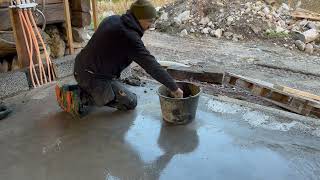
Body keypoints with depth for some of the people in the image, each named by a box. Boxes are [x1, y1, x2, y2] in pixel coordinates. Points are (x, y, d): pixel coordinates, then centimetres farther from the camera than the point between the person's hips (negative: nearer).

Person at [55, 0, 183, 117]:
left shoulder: (112, 20, 4)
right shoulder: (130, 37, -22)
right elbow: (151, 66, -24)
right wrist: (174, 88, -17)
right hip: (95, 77, -9)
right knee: (130, 102, 2)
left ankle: (70, 91, 16)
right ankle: (80, 97, -5)